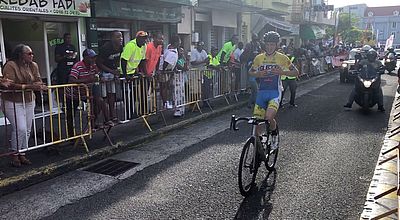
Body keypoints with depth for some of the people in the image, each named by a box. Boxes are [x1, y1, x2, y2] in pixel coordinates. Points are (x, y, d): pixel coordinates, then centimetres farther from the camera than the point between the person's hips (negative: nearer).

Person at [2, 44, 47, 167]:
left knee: (27, 130, 7)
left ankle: (22, 155, 20)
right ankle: (14, 155, 6)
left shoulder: (33, 66, 6)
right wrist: (29, 86, -29)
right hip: (13, 102, -6)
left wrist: (39, 86, -20)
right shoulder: (10, 65, -13)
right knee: (20, 128, -13)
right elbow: (10, 85, -22)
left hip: (29, 101, 6)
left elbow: (38, 81, 4)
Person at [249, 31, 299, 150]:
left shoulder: (282, 58, -1)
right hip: (261, 92, 3)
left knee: (269, 117, -26)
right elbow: (250, 72, 18)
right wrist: (258, 74, -5)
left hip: (275, 92, -3)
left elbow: (296, 72, 3)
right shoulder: (259, 58, 6)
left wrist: (282, 72, -14)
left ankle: (274, 134, 6)